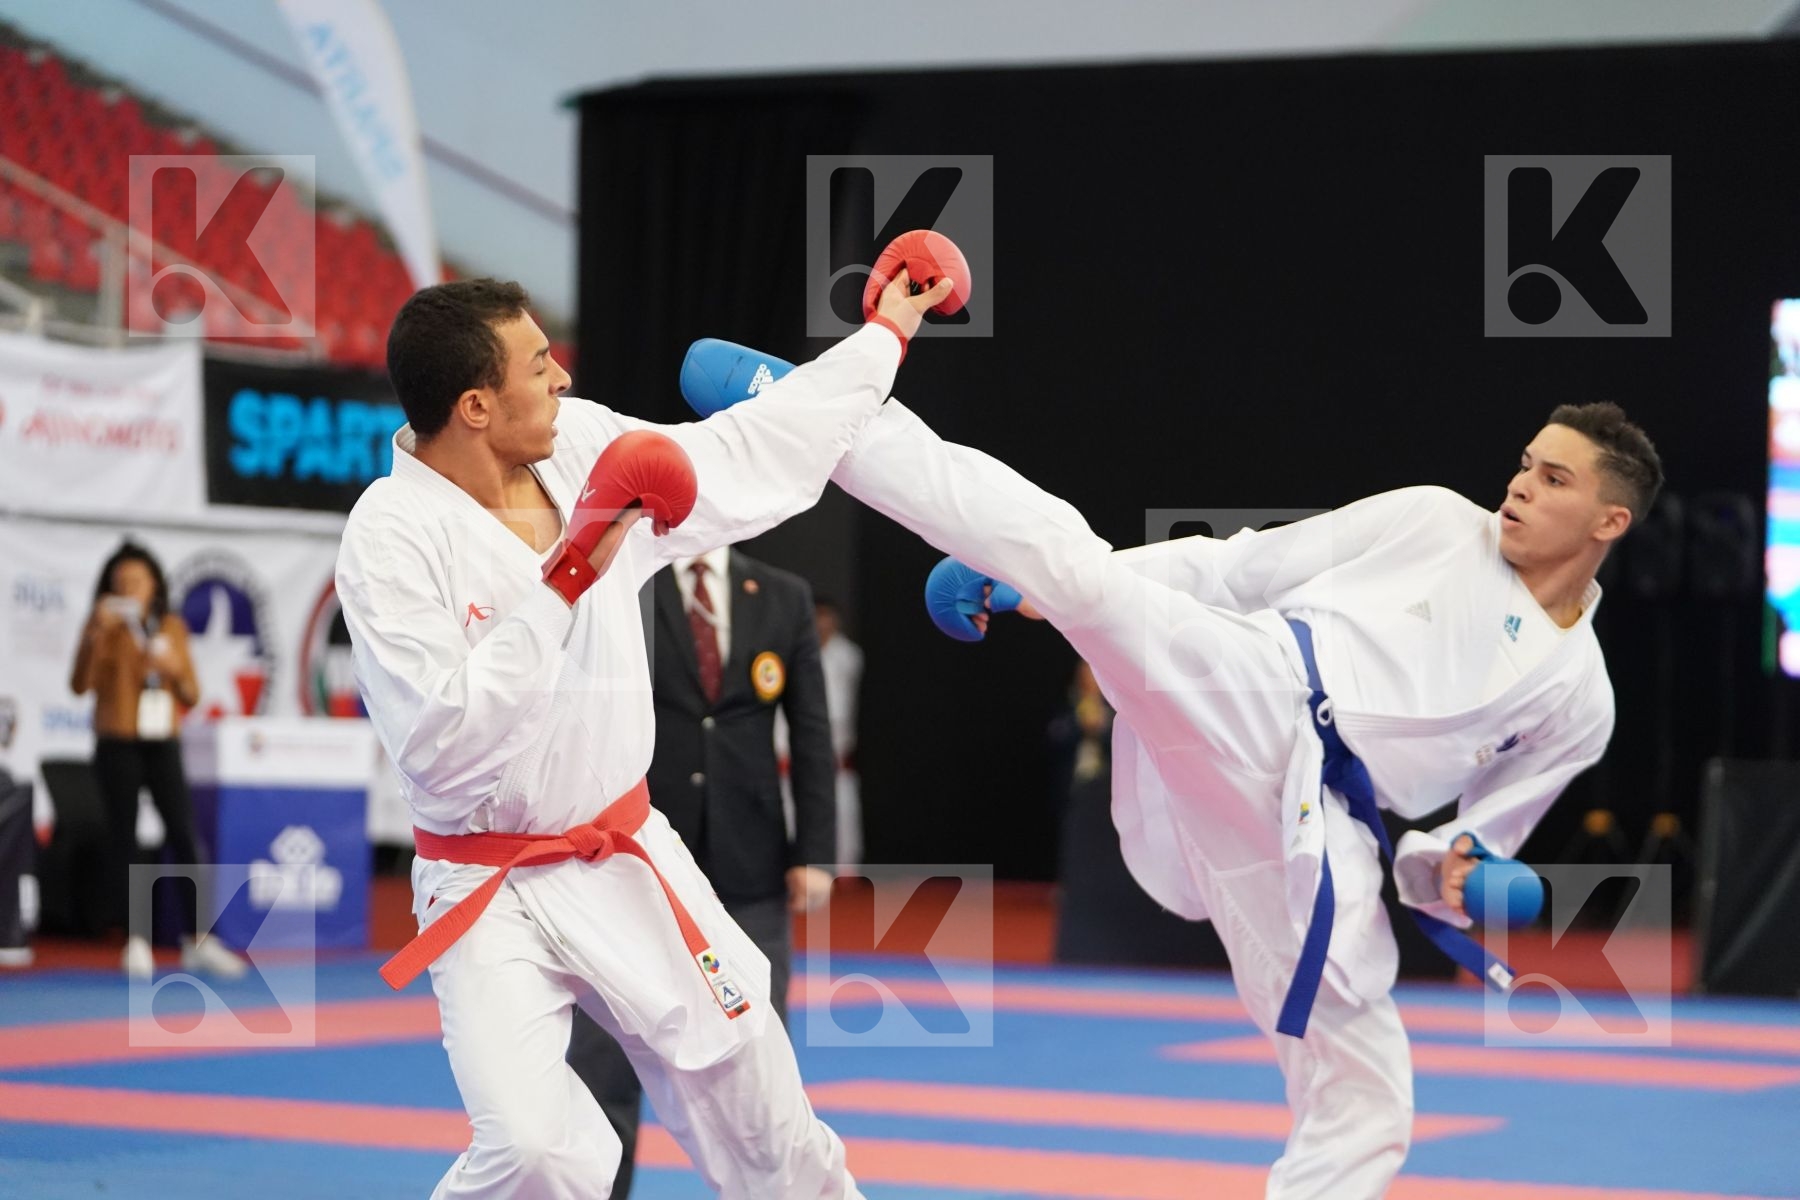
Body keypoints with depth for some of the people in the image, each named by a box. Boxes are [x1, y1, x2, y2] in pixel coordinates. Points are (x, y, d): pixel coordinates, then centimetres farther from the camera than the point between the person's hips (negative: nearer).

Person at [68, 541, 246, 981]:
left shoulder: (172, 627, 10)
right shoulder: (106, 627, -1)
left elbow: (191, 696, 11)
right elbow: (80, 685, -13)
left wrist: (174, 668, -10)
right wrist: (97, 634, -24)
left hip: (163, 744, 3)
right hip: (118, 745, -3)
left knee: (185, 837, -3)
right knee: (123, 838, -1)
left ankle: (196, 941, 1)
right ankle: (135, 941, 4)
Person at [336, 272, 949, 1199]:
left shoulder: (582, 451, -3)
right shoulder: (393, 537, -21)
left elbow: (752, 453, 13)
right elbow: (440, 747, -28)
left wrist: (884, 335, 20)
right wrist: (564, 586, -29)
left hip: (627, 864, 6)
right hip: (491, 896, -6)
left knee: (761, 1113, 15)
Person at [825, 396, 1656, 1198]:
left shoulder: (1578, 702, 13)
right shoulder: (1430, 520, 9)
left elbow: (1481, 838, 21)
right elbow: (1243, 568, 11)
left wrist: (1445, 879, -4)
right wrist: (1050, 581, 6)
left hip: (1310, 833, 2)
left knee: (1365, 1100, -2)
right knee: (1072, 563, -26)